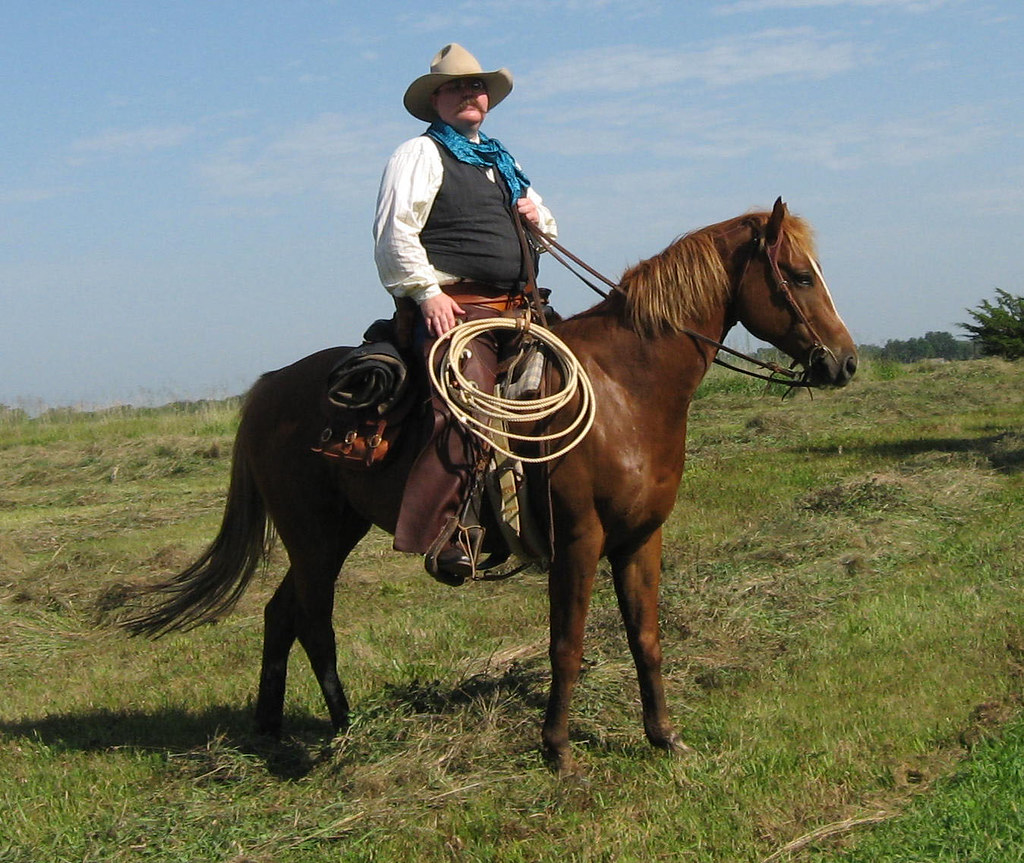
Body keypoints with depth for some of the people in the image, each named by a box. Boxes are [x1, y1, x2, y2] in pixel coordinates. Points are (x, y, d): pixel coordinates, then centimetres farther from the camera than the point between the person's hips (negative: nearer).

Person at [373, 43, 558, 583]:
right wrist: (428, 292, -19)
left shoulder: (501, 163, 28)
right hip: (452, 307, -8)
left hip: (513, 309, 9)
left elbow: (547, 228, 37)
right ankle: (435, 534, -30)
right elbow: (395, 231, -8)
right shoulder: (421, 154, 4)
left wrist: (537, 217, 12)